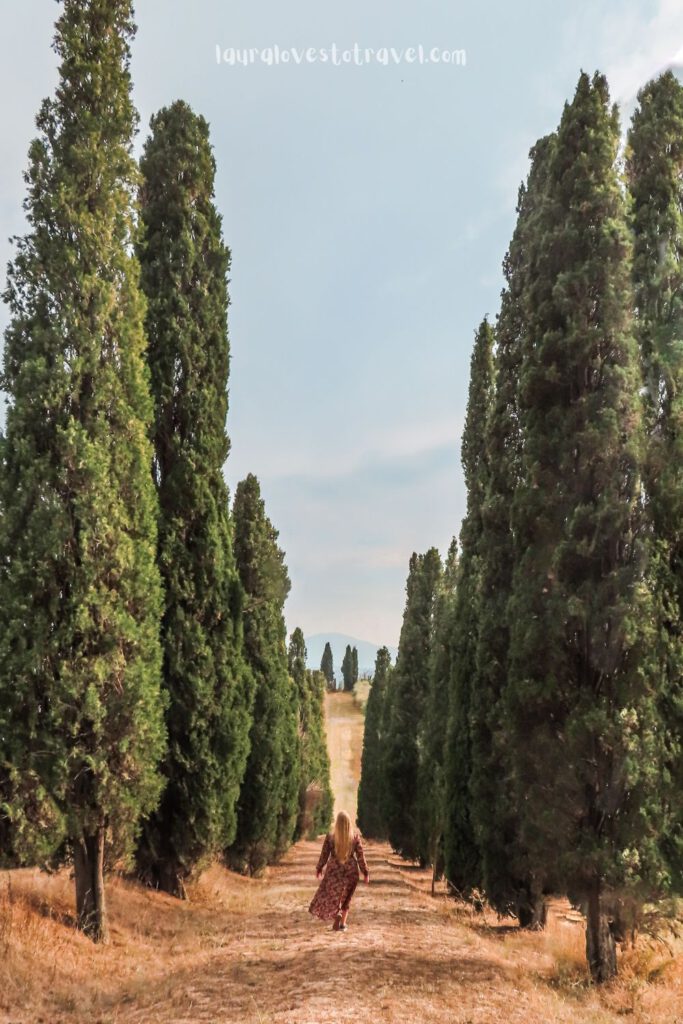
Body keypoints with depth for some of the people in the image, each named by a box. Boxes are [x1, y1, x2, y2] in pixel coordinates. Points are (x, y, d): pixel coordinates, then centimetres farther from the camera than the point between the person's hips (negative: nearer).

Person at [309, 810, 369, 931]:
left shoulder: (330, 837, -10)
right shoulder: (355, 836, -8)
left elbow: (324, 855, -3)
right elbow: (360, 856, -4)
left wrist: (319, 869, 12)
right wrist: (365, 873, 6)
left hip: (334, 871, -1)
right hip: (351, 871, 2)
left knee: (332, 897, 13)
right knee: (346, 898, 20)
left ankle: (337, 918, -10)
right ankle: (343, 923, 18)